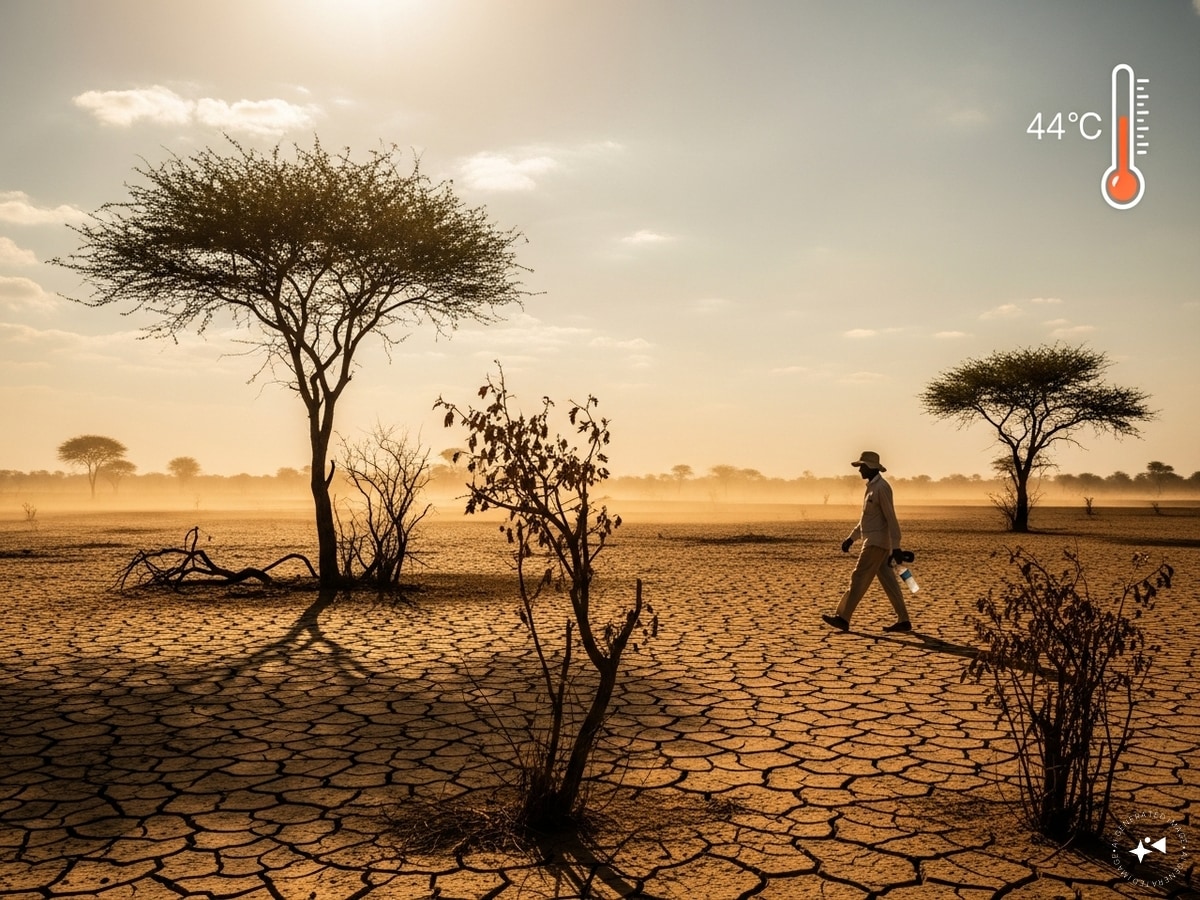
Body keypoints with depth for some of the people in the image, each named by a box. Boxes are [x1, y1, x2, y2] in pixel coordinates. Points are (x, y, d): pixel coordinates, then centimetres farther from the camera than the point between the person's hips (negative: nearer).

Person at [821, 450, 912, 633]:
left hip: (877, 542, -10)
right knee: (887, 580, 9)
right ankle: (903, 620, 11)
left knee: (859, 578, -6)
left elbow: (891, 518, -20)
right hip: (874, 541, 10)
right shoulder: (872, 487, 17)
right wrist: (851, 538, 22)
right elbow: (866, 518, 24)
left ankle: (843, 618, -3)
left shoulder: (882, 487, -15)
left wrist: (896, 547, -23)